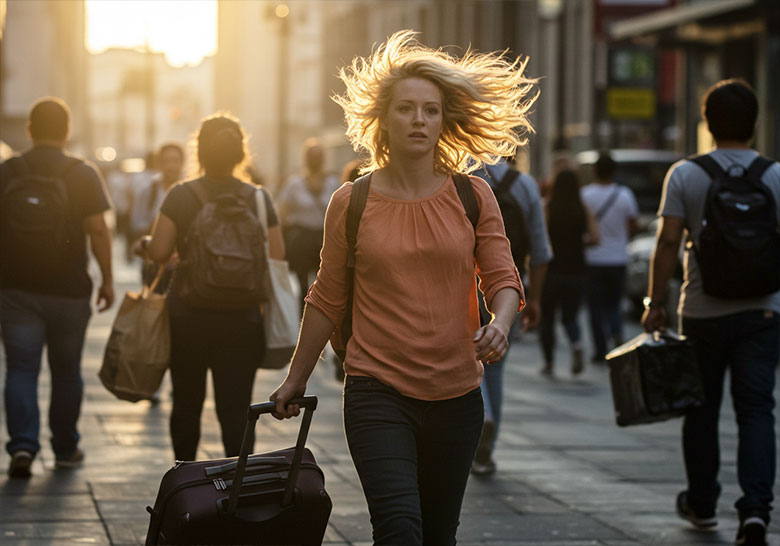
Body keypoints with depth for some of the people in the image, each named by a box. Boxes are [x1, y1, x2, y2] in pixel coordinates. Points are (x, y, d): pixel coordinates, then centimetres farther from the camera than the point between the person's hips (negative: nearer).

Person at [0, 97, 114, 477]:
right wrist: (108, 279, 0)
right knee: (66, 371, 12)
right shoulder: (83, 175, -4)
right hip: (69, 290, 0)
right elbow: (97, 229, -8)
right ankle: (65, 449, 21)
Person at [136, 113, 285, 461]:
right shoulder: (258, 198, -1)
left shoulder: (180, 195, -5)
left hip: (188, 317, 0)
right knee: (235, 408, 0)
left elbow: (159, 252, -8)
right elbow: (277, 259, -1)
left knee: (187, 405, 16)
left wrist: (144, 244, 13)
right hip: (242, 320, 0)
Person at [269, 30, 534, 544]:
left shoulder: (473, 196, 3)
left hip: (456, 393, 2)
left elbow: (504, 279, 2)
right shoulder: (351, 202, 1)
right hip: (378, 390, -2)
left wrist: (499, 325, -20)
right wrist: (296, 379, 16)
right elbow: (327, 300, 10)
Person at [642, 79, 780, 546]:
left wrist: (656, 303, -2)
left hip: (703, 312, 0)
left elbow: (668, 242, -8)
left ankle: (701, 504, 27)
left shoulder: (685, 175, -5)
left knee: (702, 411, 14)